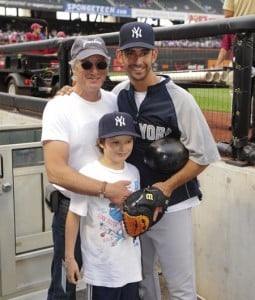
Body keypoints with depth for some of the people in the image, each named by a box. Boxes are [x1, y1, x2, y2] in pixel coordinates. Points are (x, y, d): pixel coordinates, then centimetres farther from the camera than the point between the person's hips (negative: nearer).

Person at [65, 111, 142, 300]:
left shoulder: (134, 172, 1)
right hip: (103, 267, -5)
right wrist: (69, 257, -10)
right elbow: (74, 216, -12)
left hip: (131, 261, 6)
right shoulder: (89, 174, -17)